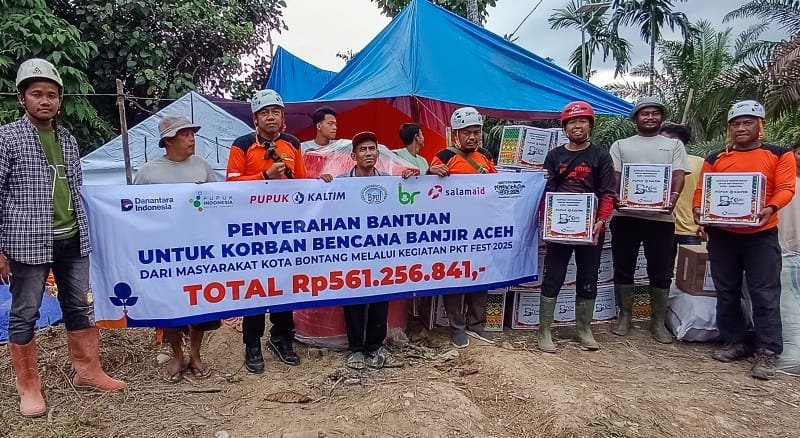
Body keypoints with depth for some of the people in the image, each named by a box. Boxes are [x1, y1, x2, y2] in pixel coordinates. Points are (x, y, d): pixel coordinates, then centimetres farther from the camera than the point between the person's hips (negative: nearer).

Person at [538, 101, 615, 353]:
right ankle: (544, 331, 7)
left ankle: (584, 330, 21)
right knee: (552, 279, 0)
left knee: (588, 280, 8)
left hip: (590, 228, 0)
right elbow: (546, 191, 4)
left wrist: (601, 221, -15)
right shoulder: (554, 156, 8)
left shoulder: (600, 156, 4)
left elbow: (608, 194, -1)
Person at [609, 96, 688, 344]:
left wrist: (673, 196, -20)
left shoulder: (674, 145, 13)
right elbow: (614, 176, 3)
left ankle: (658, 322, 15)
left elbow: (679, 175, 1)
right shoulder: (621, 145, 13)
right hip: (626, 215, 0)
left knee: (661, 272, 3)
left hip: (661, 216, 0)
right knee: (623, 269, 6)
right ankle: (625, 316, 19)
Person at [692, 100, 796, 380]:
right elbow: (702, 191, 7)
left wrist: (770, 208, -26)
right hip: (722, 234, 3)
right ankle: (736, 342, 23)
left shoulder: (780, 155, 3)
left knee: (765, 295, -3)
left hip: (761, 235, -3)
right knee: (727, 292, 10)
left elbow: (785, 188, -7)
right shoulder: (715, 159, 9)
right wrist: (698, 210, -13)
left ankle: (767, 352, 4)